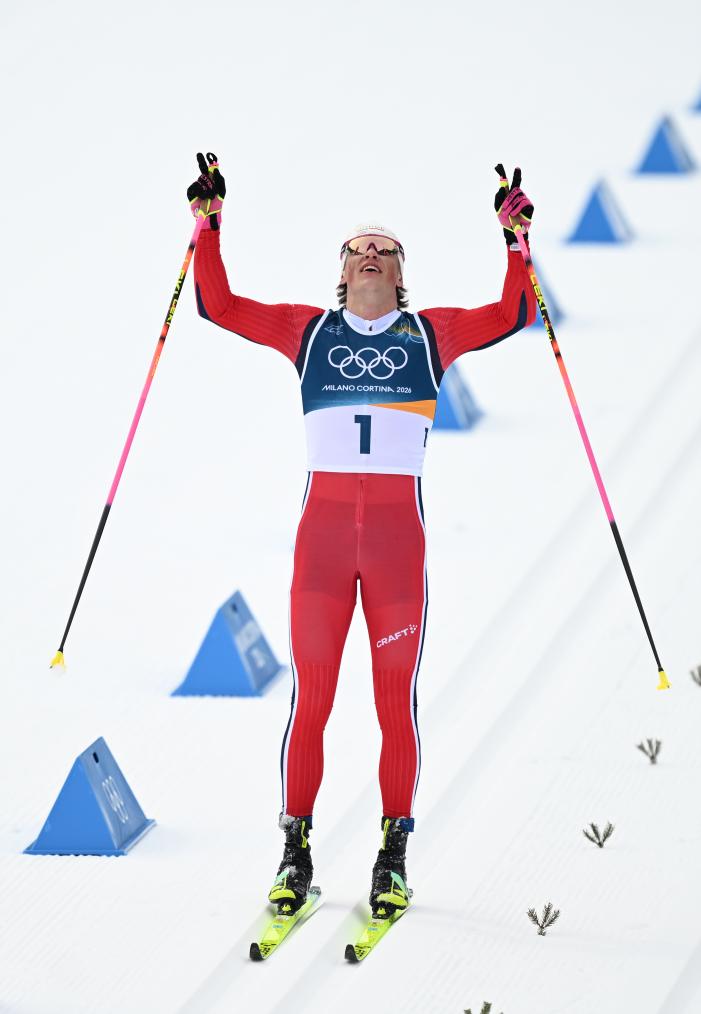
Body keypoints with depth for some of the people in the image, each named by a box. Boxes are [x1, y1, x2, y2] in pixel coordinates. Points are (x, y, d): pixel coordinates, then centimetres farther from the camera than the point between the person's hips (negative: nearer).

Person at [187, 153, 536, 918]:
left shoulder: (431, 333, 15)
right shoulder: (309, 331, 15)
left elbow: (514, 313, 7)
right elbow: (218, 306, 11)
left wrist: (515, 238, -1)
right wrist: (209, 225, 4)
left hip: (397, 532, 0)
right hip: (322, 530, 0)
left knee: (396, 701, 0)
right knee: (309, 697, -3)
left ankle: (394, 855, 7)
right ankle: (295, 850, 5)